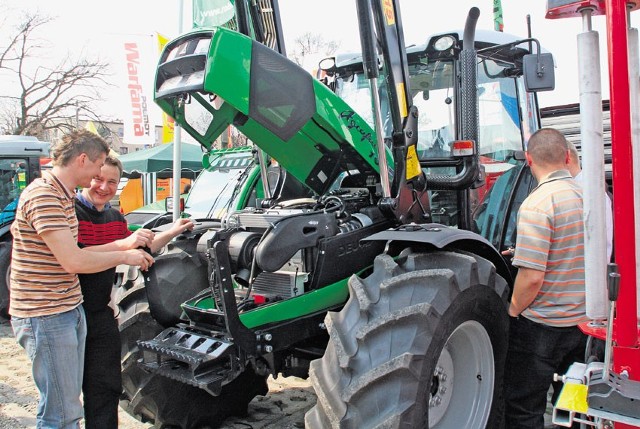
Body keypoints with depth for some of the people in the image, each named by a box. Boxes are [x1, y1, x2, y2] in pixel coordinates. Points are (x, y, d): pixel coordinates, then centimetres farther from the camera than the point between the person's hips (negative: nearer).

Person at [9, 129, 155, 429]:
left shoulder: (62, 194, 14)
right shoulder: (44, 196, -19)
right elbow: (73, 261, -24)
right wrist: (124, 256, -11)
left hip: (69, 311, 10)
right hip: (45, 317, -10)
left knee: (68, 404, 18)